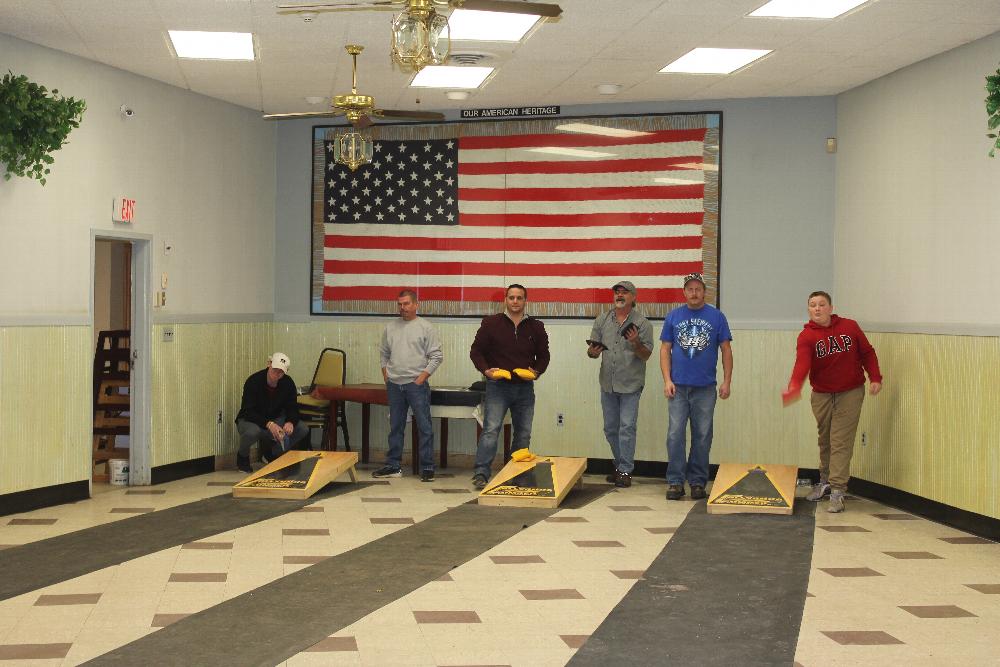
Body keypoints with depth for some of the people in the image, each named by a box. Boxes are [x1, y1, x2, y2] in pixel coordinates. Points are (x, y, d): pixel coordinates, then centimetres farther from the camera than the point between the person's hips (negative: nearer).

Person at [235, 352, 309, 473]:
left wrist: (290, 422, -32)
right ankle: (242, 456, -5)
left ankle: (271, 453, 9)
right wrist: (268, 424, -43)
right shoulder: (253, 381, -22)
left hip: (274, 420, 5)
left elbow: (292, 408, -7)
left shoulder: (288, 383, -8)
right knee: (252, 431, -42)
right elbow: (248, 411, -28)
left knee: (303, 429, -16)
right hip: (251, 420, -5)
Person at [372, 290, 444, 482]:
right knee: (395, 427, 11)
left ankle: (427, 467, 0)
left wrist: (423, 376, -10)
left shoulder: (425, 327, -2)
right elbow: (383, 353, 21)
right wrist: (386, 375, 10)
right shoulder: (390, 327, 12)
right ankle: (393, 466, 18)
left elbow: (436, 356, -4)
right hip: (394, 385, 5)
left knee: (424, 427, -4)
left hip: (417, 384, -5)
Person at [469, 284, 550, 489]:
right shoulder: (491, 323, 0)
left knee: (524, 433, 9)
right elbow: (476, 351, 4)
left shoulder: (536, 327, 8)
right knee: (491, 430, -13)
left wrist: (536, 371, -4)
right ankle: (481, 473, -13)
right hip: (497, 386, -4)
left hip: (525, 387, 4)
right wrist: (486, 370, -13)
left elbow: (543, 355, 16)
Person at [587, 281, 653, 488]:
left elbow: (646, 355, -3)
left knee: (627, 428, -8)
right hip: (607, 384, 4)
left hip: (630, 385, -4)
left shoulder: (642, 323, -2)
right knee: (610, 429, 11)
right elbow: (592, 351, 10)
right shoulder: (602, 321, 9)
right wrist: (592, 352, -13)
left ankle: (625, 471, -3)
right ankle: (620, 465, 24)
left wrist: (636, 343, -22)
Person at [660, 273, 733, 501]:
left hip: (705, 387, 0)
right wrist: (667, 380, -3)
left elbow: (726, 350, 4)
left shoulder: (716, 317, 3)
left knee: (702, 435, 5)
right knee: (675, 434, -3)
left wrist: (727, 381, -3)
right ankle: (675, 482, 2)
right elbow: (665, 349, 7)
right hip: (678, 386, 0)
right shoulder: (674, 317, 6)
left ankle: (698, 481, 14)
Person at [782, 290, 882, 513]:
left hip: (850, 393, -1)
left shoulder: (849, 327, -4)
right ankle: (825, 481, 38)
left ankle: (837, 492, -9)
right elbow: (802, 362, -27)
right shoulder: (806, 336, -10)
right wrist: (794, 386, -45)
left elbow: (867, 353, 4)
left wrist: (875, 378, -8)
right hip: (821, 394, 1)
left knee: (841, 442, -8)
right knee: (824, 440, 16)